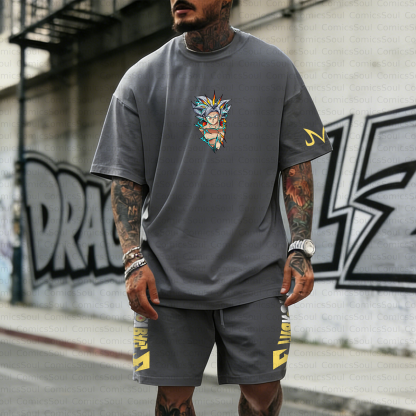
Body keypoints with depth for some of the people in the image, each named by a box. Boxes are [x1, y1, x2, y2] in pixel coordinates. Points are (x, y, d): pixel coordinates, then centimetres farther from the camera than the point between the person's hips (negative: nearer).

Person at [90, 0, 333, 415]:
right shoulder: (140, 79, 4)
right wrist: (134, 261, -6)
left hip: (256, 272, 0)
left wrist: (300, 248, -4)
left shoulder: (275, 69, 4)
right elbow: (125, 180, 4)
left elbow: (296, 165, 5)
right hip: (168, 275, 1)